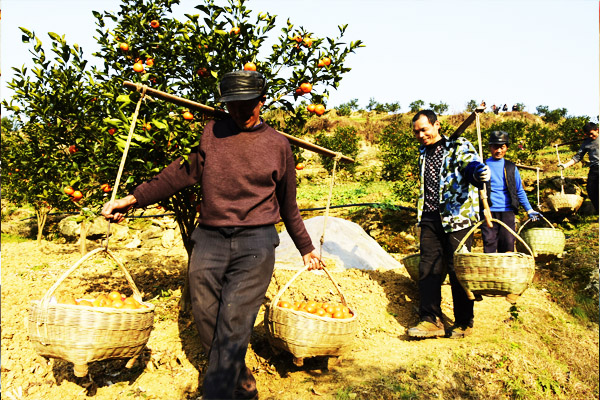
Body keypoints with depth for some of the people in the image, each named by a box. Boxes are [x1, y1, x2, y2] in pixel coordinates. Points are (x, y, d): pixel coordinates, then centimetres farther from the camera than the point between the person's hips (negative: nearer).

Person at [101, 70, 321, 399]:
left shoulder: (277, 144, 9)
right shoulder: (211, 133, 11)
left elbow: (288, 204, 17)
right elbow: (181, 173, 10)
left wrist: (306, 248, 23)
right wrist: (132, 199, 1)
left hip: (255, 244, -2)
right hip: (209, 240, 3)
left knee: (233, 326, -9)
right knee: (207, 321, 5)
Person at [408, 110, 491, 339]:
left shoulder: (458, 146, 0)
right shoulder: (423, 153, 19)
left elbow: (470, 163, -20)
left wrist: (479, 171, -43)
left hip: (457, 217, -5)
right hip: (430, 219, 6)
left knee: (458, 271, 1)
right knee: (428, 269, 0)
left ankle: (464, 323, 14)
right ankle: (430, 320, 4)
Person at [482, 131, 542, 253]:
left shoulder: (511, 167, 14)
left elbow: (520, 191, 18)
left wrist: (529, 210, 15)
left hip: (507, 212, 2)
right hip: (489, 212, -2)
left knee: (508, 245, 0)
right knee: (489, 245, -4)